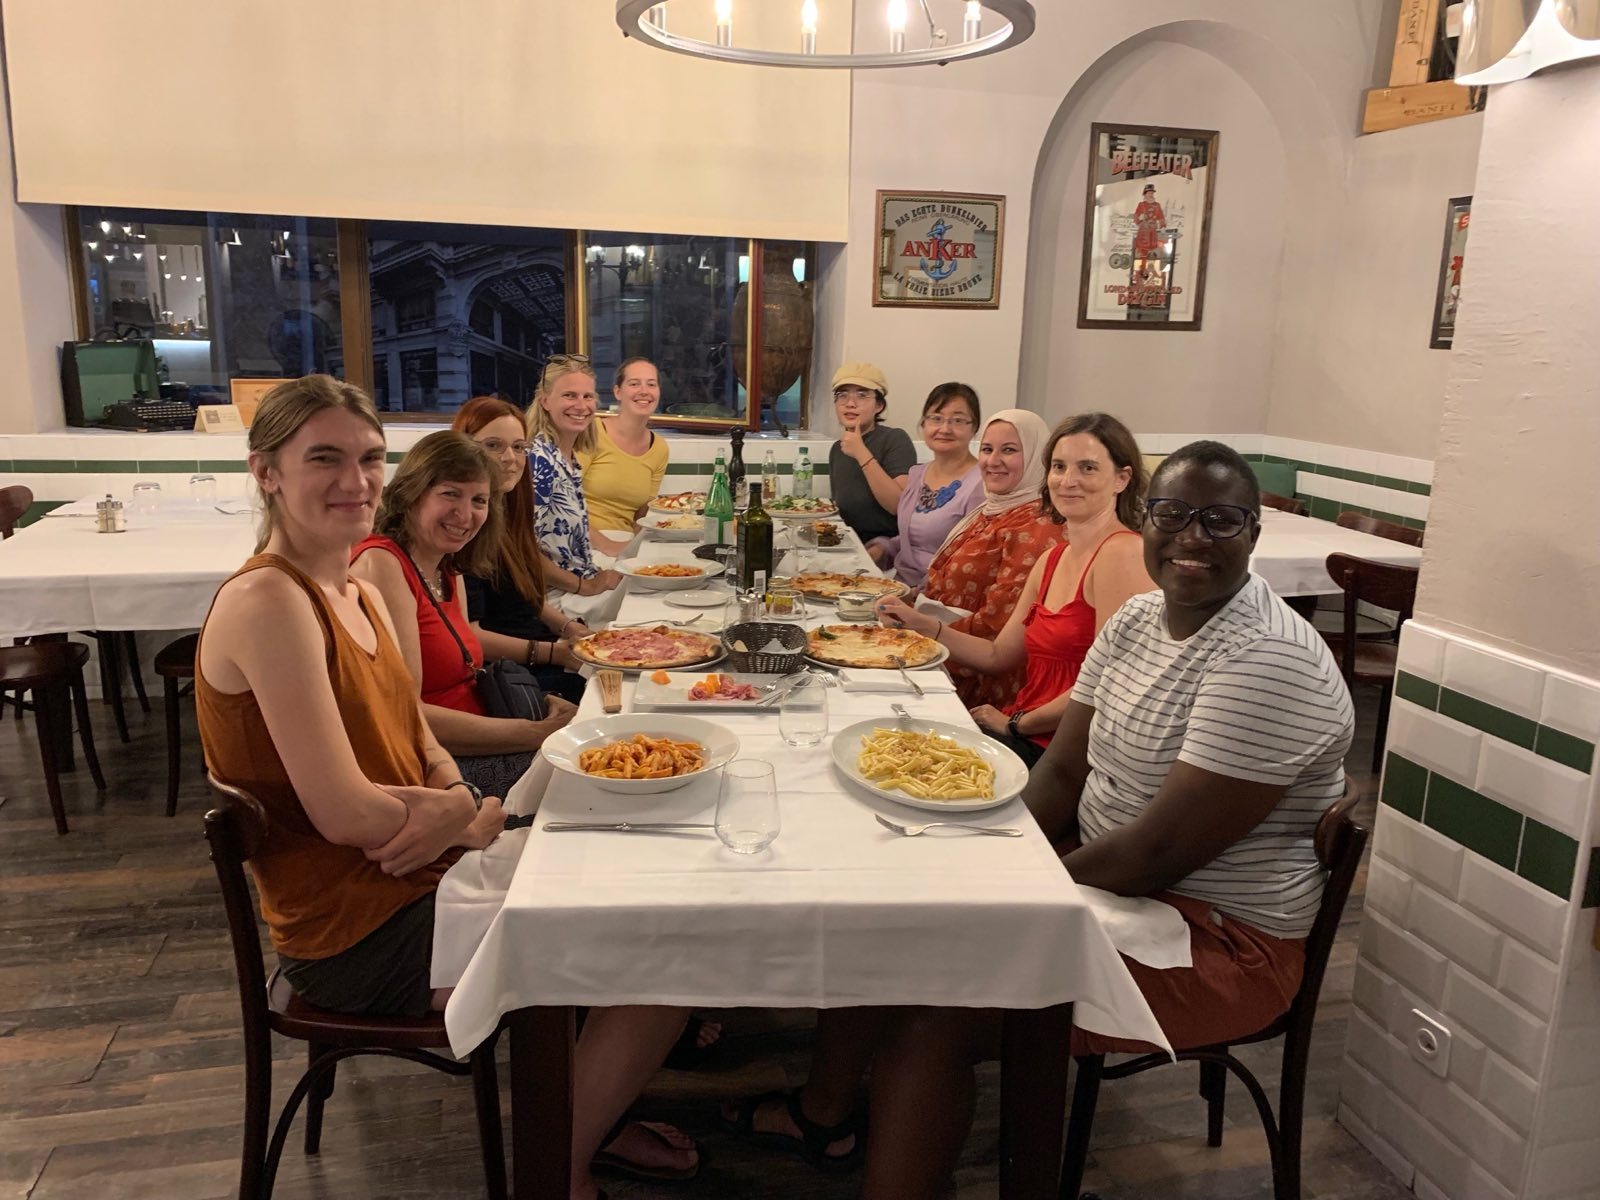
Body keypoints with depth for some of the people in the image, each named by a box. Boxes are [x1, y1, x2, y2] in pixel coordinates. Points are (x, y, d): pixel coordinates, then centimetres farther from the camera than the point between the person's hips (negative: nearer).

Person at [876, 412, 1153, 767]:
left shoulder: (1123, 554, -16)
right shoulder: (1053, 559, 12)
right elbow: (999, 655, 15)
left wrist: (1015, 724, -9)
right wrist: (921, 624, 4)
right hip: (1026, 734, 7)